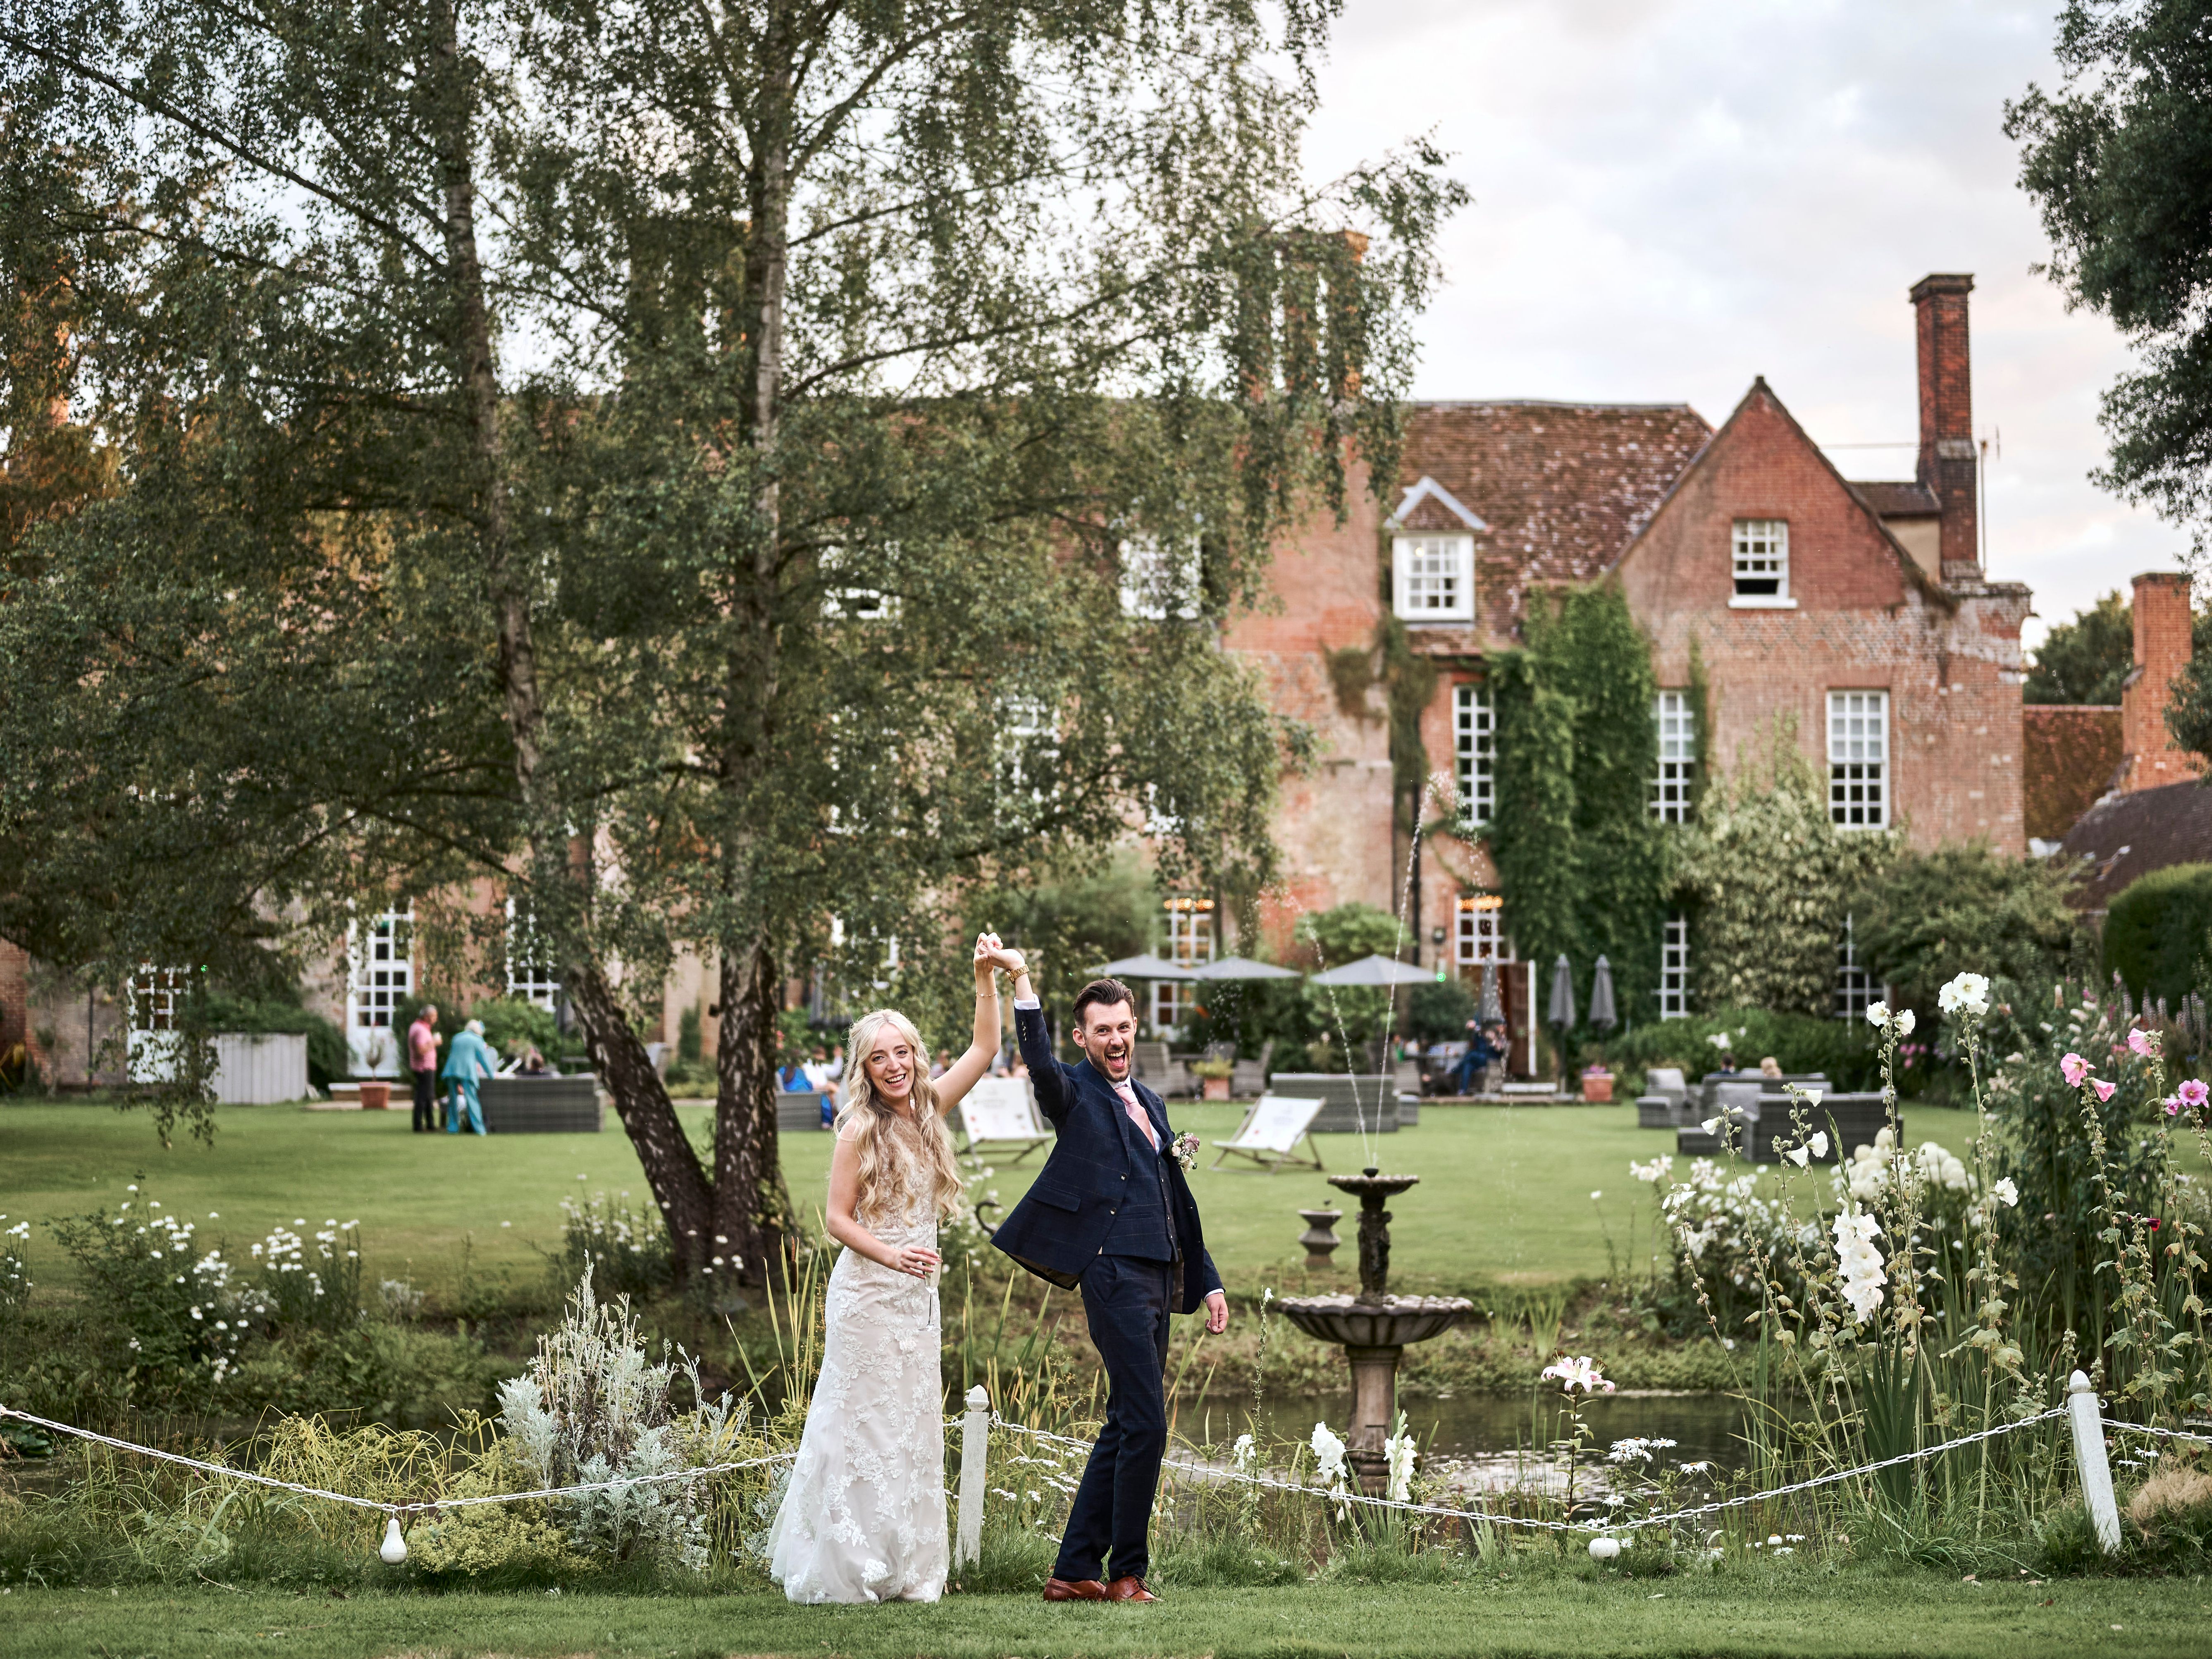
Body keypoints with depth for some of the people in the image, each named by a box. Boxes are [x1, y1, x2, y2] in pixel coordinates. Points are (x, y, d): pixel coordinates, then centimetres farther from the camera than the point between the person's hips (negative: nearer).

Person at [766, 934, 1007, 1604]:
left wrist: (986, 979, -2)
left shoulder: (929, 1109, 5)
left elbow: (985, 1047, 8)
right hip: (868, 1292, -6)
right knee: (865, 1424, -4)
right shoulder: (859, 1130, -9)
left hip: (918, 1294, 6)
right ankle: (850, 1567, 1)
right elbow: (838, 1219, -8)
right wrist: (891, 1255, -20)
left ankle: (908, 1567, 12)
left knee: (914, 1426, 7)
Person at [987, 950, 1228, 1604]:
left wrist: (1208, 1280, 22)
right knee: (1145, 1426, -10)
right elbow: (1041, 1069, -25)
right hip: (1115, 1276, -8)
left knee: (1124, 1428, 9)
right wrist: (1023, 987, -36)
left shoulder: (1150, 1103, 21)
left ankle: (1074, 1571, 15)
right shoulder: (1077, 1094, -1)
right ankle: (1127, 1571, -1)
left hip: (1157, 1279, 8)